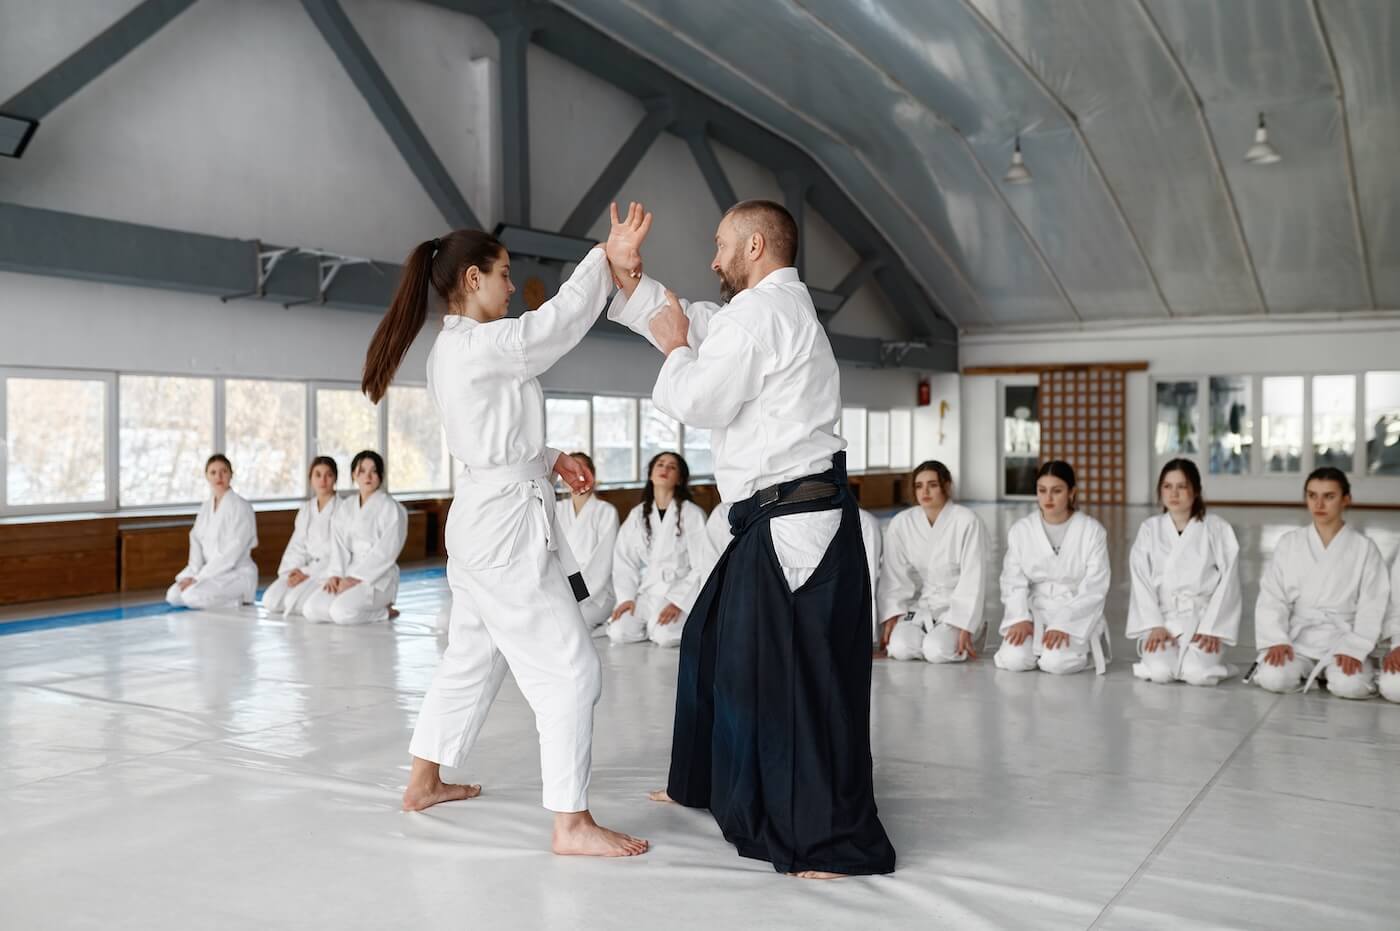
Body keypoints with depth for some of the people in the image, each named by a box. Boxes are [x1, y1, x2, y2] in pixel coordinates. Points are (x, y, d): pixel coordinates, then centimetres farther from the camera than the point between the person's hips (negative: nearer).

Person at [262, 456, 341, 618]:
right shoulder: (305, 508, 15)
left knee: (294, 602, -27)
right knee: (270, 601, -15)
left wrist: (307, 573, -16)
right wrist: (294, 569, -7)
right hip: (306, 569, 6)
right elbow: (297, 545, 12)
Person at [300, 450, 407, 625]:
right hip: (349, 575, 6)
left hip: (378, 579, -6)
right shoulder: (345, 508, 15)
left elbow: (386, 551, -13)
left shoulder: (391, 508, -4)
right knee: (311, 609, -16)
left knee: (341, 612, -30)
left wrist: (356, 578, -18)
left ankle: (383, 611, -2)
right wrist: (335, 574, -11)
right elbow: (339, 546, 6)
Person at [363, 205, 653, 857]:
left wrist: (549, 459, 11)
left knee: (471, 657, 22)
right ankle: (571, 823, 0)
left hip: (483, 520, 11)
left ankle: (424, 781, 35)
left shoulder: (449, 350, 13)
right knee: (568, 669, -6)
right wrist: (609, 255, -11)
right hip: (510, 523, -11)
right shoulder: (479, 345, -19)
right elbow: (558, 321, -18)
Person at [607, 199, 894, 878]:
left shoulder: (761, 310, -13)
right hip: (778, 520, 11)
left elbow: (698, 401, -14)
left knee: (799, 676, -8)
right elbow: (689, 321, 24)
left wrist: (675, 348, 3)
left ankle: (840, 842, 0)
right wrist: (624, 273, 18)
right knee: (714, 641, 21)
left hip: (793, 522, -11)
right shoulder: (776, 307, 19)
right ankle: (704, 781, 38)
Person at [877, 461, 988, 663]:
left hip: (956, 607, -2)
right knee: (901, 648, -24)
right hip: (917, 605, 3)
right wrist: (890, 617, -11)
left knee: (937, 651, -27)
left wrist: (963, 627, -17)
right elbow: (894, 575, -2)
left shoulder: (967, 522, -12)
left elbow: (972, 578, -12)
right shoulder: (900, 523, -3)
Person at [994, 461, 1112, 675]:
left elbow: (1094, 588, -10)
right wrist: (1021, 619, -18)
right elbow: (1013, 581, -1)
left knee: (1056, 663, -28)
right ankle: (1039, 648, 9)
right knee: (1014, 660, -24)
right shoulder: (1020, 530, 2)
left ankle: (1081, 651, 6)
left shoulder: (1092, 531, -5)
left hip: (1077, 615, -2)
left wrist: (1063, 624, -21)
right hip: (1034, 611, 2)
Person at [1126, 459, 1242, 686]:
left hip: (1204, 618, -1)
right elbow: (1142, 584, 0)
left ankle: (1209, 659, 8)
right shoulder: (1149, 530, 5)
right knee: (1160, 672, -27)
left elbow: (1227, 584, -2)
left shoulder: (1218, 530, 1)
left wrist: (1211, 629, -12)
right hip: (1162, 618, 1)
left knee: (1197, 674, -26)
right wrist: (1155, 626, -11)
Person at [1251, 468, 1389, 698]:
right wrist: (1276, 640, -13)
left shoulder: (1364, 549, 2)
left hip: (1342, 638, 0)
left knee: (1349, 686, -29)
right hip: (1297, 637, 0)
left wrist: (1354, 649, -14)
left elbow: (1372, 606, -2)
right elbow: (1271, 597, 0)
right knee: (1273, 679, -27)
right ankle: (1304, 672, 5)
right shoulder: (1289, 543, 4)